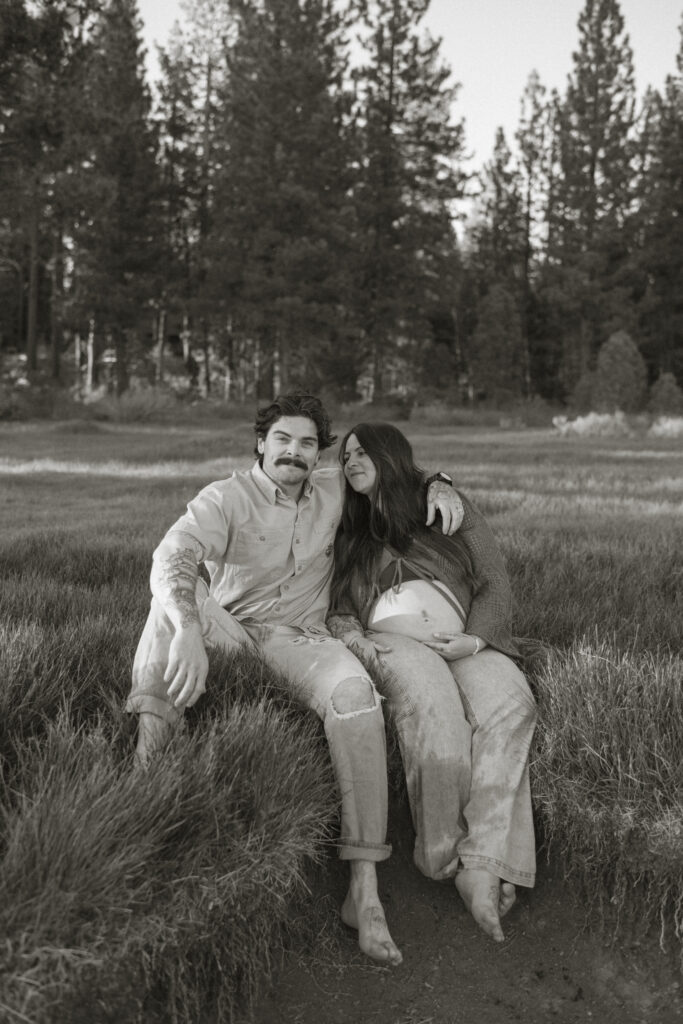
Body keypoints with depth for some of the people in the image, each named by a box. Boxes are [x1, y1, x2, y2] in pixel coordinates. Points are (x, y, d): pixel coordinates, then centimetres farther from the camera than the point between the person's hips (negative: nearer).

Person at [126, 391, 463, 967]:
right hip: (228, 634, -1)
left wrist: (440, 486, 2)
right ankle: (151, 731, -36)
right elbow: (172, 556, -24)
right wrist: (188, 631, -43)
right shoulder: (227, 498, -6)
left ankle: (365, 891, -32)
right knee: (180, 589, -29)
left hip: (300, 643, 1)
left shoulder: (333, 493, 9)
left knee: (354, 690, -33)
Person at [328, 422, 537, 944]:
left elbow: (495, 583, 12)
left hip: (466, 642, 1)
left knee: (509, 703, -33)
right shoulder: (348, 533, 25)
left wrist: (473, 638, -7)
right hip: (391, 642, 0)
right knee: (434, 708, -36)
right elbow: (334, 607, 18)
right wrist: (352, 638, -5)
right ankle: (446, 853, -26)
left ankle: (483, 862, -38)